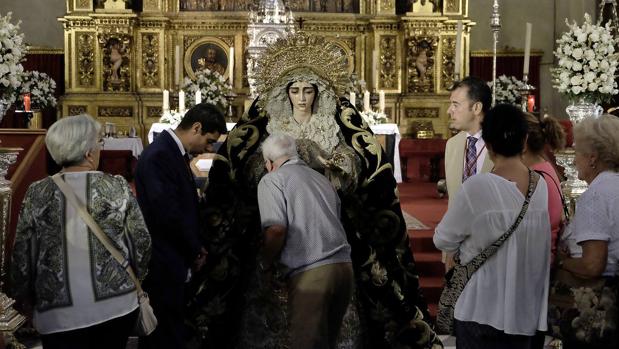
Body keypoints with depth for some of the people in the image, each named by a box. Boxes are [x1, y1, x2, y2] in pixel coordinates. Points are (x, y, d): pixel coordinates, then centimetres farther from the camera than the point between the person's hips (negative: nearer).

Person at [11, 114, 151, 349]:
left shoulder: (37, 193, -4)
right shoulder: (117, 187, -7)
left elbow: (22, 258, 0)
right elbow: (142, 243, -2)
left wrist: (27, 303, 15)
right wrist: (132, 280, 16)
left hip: (57, 317, 0)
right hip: (117, 308, 0)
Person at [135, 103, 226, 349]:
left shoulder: (174, 152, 11)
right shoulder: (159, 155, -19)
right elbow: (168, 214, -23)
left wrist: (195, 248, 4)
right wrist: (196, 250, -9)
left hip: (171, 262, 10)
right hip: (162, 264, -10)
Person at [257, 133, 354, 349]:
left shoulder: (272, 180, 2)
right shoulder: (321, 179, 23)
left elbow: (276, 229, -11)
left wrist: (266, 263, 4)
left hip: (310, 272, -7)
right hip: (343, 266, 7)